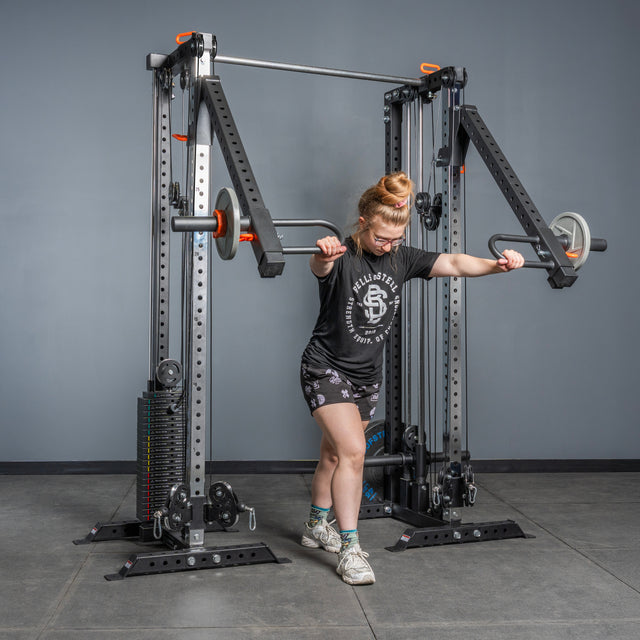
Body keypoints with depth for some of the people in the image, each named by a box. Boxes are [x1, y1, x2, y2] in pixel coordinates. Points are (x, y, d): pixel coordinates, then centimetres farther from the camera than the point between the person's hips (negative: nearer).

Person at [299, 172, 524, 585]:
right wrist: (324, 255, -69)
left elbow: (453, 263, -12)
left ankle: (317, 528, 36)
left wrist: (499, 264, -30)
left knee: (335, 453, 18)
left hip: (367, 375, 6)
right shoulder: (342, 257, -19)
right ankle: (349, 548, -9)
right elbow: (320, 267, -43)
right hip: (327, 369, -6)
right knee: (352, 451, -18)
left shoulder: (401, 259, -2)